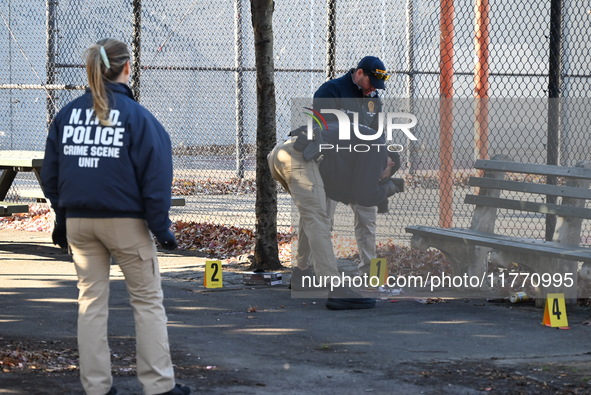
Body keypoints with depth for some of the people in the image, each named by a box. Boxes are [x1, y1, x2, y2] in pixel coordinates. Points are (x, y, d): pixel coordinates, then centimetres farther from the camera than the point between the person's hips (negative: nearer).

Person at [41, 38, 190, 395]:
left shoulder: (67, 114, 4)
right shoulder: (137, 116, -9)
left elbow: (50, 173, 8)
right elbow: (155, 176, -11)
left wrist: (61, 218, 15)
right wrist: (161, 227, -5)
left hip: (78, 221, 4)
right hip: (126, 221, -4)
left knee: (91, 301, 11)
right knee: (148, 300, 6)